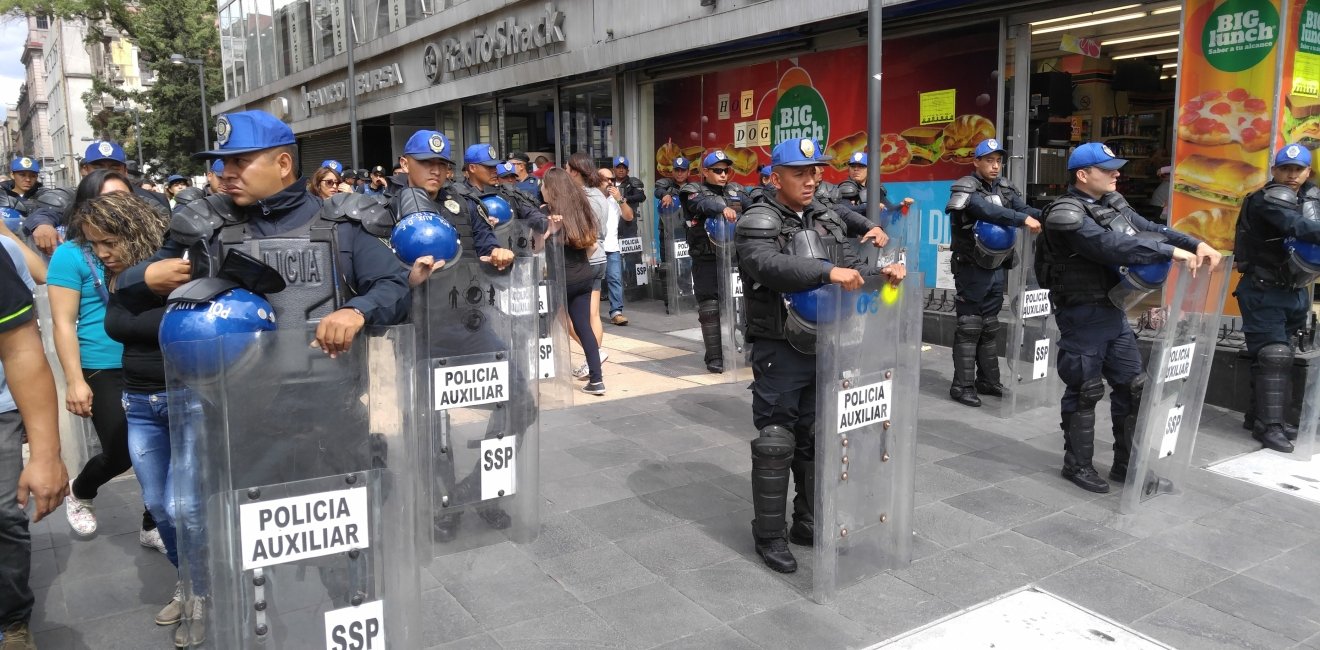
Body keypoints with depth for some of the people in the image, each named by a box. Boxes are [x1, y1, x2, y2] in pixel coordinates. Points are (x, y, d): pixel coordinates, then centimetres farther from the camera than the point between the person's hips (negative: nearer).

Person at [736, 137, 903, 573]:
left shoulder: (828, 221, 11)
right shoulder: (757, 224, -10)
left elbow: (850, 267, 9)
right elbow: (771, 266, -29)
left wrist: (882, 272, -12)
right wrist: (828, 272, -39)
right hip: (779, 351, -6)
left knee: (815, 439, 16)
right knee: (776, 443, 0)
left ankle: (808, 523, 30)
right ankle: (769, 535, 13)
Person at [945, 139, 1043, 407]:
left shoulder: (1005, 188, 9)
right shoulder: (966, 189, -12)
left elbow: (1024, 208, -4)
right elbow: (988, 210, -29)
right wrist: (1023, 220, -38)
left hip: (997, 269, 7)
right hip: (972, 269, -7)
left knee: (990, 327, 14)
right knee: (970, 327, -5)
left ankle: (988, 380, 23)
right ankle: (962, 386, 0)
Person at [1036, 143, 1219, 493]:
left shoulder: (1114, 203, 10)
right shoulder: (1066, 215, -18)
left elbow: (1150, 229, 8)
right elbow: (1111, 247, -29)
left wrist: (1196, 244, -7)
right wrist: (1171, 252, -28)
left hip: (1113, 311, 9)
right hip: (1083, 315, -8)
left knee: (1132, 386, 12)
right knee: (1085, 391, 1)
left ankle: (1126, 464, 25)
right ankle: (1077, 464, 17)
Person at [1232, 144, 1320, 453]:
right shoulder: (1265, 201, -14)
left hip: (1294, 291, 8)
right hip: (1264, 291, -7)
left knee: (1281, 354, 12)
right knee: (1273, 355, -11)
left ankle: (1259, 414, 22)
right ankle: (1268, 425, -7)